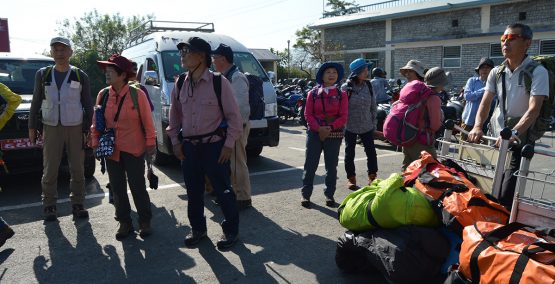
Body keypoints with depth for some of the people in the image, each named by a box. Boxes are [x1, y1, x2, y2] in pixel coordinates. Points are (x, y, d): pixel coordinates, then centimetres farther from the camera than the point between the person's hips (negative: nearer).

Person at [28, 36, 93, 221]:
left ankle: (78, 204, 14)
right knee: (49, 170, 3)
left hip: (75, 128, -1)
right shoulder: (42, 74, 6)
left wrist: (87, 129, -1)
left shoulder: (80, 76, 2)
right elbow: (36, 103, 10)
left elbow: (88, 106, 4)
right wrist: (32, 127, 6)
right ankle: (49, 206, 15)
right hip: (51, 128, 1)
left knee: (77, 170, 4)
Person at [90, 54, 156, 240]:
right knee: (117, 189, 10)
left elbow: (147, 120, -6)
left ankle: (145, 222, 19)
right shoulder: (103, 95, 2)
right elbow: (96, 122, 8)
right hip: (111, 150, 4)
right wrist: (95, 142, 5)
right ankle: (124, 223, 24)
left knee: (138, 186, 4)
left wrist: (150, 142, -5)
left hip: (134, 150, -4)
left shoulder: (137, 94, -10)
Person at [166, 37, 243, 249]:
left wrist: (228, 144, -10)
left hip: (214, 146, -5)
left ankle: (231, 230, 22)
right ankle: (198, 229, 33)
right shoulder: (180, 86, 4)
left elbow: (233, 115, -8)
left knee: (223, 191, 4)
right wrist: (175, 141, 7)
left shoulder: (219, 83, -11)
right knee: (193, 191, 15)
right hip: (189, 147, 5)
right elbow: (175, 115, 14)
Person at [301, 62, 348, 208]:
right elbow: (308, 114, -1)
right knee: (310, 164, 1)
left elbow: (343, 117, -2)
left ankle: (329, 195, 19)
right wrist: (318, 128, -16)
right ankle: (305, 194, 10)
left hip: (334, 134, 0)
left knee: (331, 166, 7)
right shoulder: (313, 93, 4)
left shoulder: (341, 95, 4)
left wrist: (330, 127, -17)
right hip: (314, 133, 0)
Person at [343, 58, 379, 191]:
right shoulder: (347, 87, -10)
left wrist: (374, 123, 8)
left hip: (367, 126, 3)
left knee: (371, 151, 3)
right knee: (350, 153, 6)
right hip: (350, 126, -3)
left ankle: (372, 177, 17)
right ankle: (351, 178, 18)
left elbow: (373, 106, 10)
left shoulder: (369, 86, 3)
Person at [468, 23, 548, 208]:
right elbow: (485, 103, 2)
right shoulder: (496, 73, 8)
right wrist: (477, 127, -16)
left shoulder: (537, 72, -9)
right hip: (496, 137, 5)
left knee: (505, 196, -8)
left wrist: (513, 133, -34)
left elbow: (534, 109, -20)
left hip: (521, 139, -5)